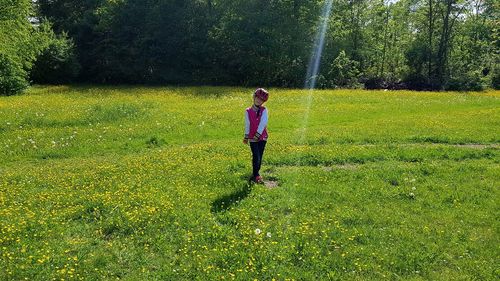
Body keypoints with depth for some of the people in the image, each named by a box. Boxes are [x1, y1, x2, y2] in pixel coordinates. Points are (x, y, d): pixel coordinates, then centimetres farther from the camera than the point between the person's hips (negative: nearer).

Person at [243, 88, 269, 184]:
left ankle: (255, 175, 21)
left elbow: (263, 123, -10)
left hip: (262, 137, 2)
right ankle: (256, 176, 4)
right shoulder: (248, 111, 1)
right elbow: (247, 125, 1)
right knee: (256, 157, -8)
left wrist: (257, 135, -18)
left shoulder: (264, 110, 0)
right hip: (252, 138, -1)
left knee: (259, 158, 8)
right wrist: (246, 137, -2)